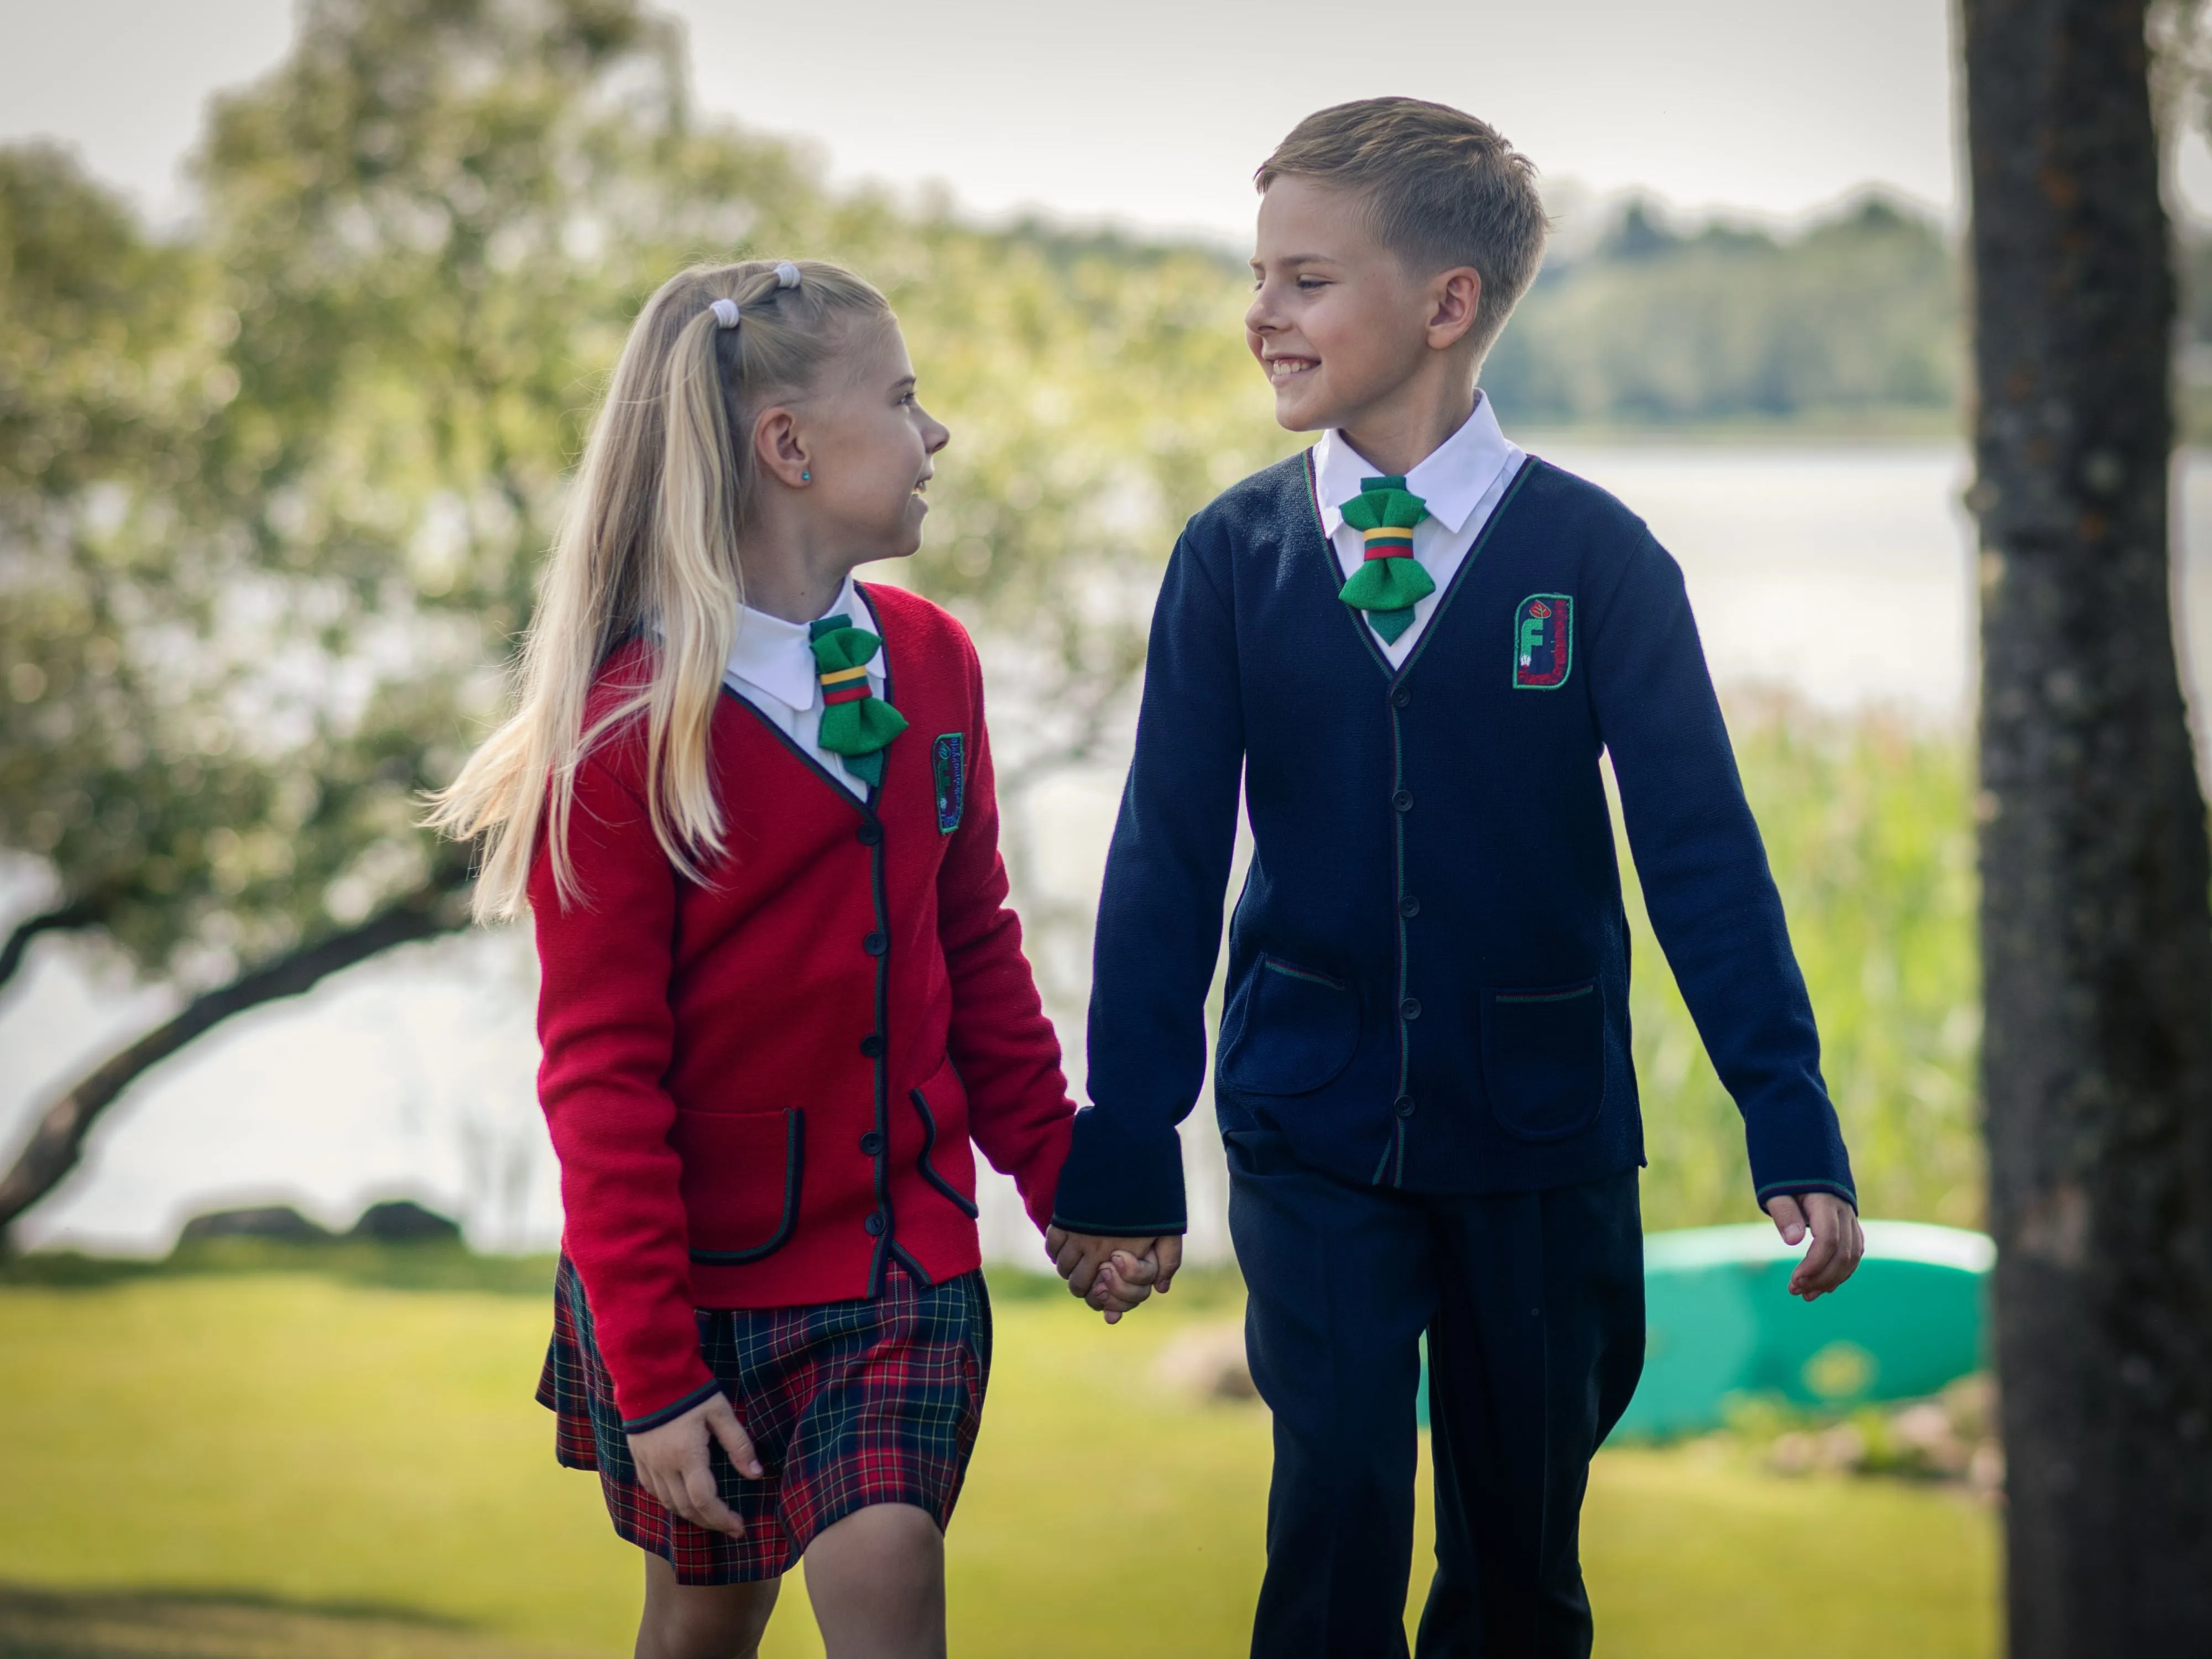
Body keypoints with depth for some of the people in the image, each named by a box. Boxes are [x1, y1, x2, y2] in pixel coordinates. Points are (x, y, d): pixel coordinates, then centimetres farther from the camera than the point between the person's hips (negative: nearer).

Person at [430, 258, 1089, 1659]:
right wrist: (652, 1371, -14)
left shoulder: (928, 663, 1)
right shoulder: (632, 723, -14)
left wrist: (1059, 1176, 9)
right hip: (707, 1278, -3)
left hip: (905, 1255, 3)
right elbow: (599, 1072, -12)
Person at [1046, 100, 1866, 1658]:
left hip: (1541, 1132, 0)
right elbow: (1165, 865, 1)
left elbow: (1702, 848, -7)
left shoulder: (1595, 558, -7)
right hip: (1312, 1127, 0)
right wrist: (1123, 1158, -1)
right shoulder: (1232, 557, -2)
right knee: (1338, 1507, -9)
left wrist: (1797, 1133, -13)